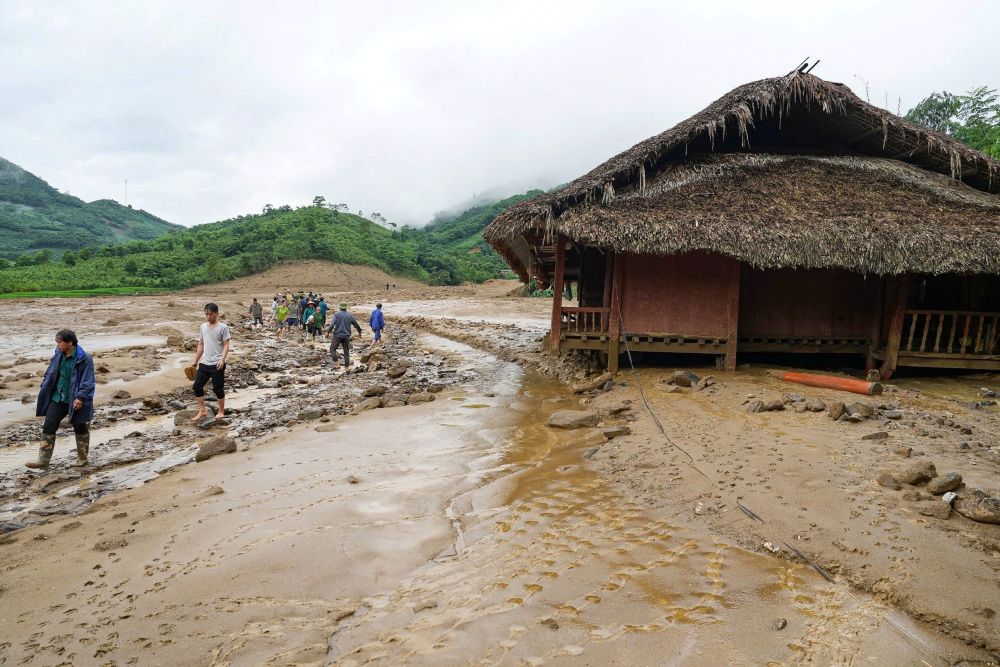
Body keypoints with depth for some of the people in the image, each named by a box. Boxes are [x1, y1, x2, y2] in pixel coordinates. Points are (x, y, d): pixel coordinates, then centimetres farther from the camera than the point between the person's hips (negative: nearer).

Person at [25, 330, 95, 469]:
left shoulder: (84, 359, -15)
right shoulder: (58, 355, 3)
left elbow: (88, 382, -17)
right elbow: (50, 374, 15)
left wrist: (81, 397, -23)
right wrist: (43, 389, 11)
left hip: (75, 401, -6)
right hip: (57, 399, 6)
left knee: (80, 429, 8)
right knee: (48, 427, 0)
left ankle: (82, 458, 23)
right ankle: (43, 460, 4)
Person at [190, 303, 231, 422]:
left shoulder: (223, 327, -8)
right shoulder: (203, 326, 9)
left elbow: (226, 345, -11)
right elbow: (201, 345, 16)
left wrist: (222, 360, -24)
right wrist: (195, 361, 16)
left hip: (217, 365, -6)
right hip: (204, 363, 6)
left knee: (218, 388, 2)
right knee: (197, 386, 4)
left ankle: (221, 411, 19)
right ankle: (202, 411, 15)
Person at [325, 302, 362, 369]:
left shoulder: (337, 314, -3)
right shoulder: (350, 315, 7)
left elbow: (332, 324, -16)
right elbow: (356, 324, 16)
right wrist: (359, 331, 32)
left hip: (338, 335, -3)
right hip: (346, 336, 3)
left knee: (332, 349, 7)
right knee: (346, 352, 10)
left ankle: (336, 363, -6)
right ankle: (347, 366, 11)